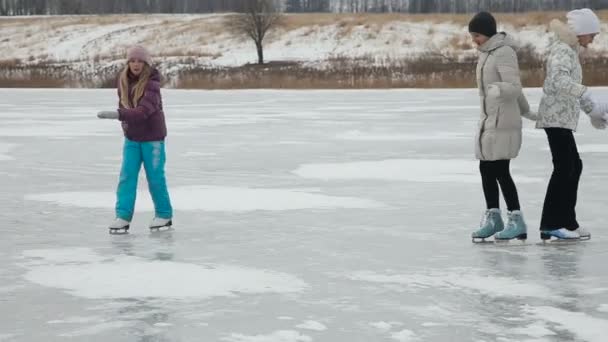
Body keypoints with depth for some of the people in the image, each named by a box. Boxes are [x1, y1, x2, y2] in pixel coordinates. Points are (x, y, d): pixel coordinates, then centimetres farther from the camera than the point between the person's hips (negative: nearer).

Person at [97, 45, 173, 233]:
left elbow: (144, 111, -32)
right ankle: (123, 216, -3)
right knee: (126, 176, -2)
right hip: (131, 138, 5)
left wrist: (118, 115, -42)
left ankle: (164, 215, 17)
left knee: (155, 177, 2)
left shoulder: (152, 83, -20)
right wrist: (125, 125, 5)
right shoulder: (123, 80, 1)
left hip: (152, 137, -5)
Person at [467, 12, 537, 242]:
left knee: (500, 171, -8)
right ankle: (493, 217, 19)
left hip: (503, 122, -9)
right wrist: (525, 110, 32)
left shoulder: (504, 53, -13)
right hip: (488, 120, 9)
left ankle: (516, 221, -2)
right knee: (486, 169, 9)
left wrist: (498, 90, -44)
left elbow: (514, 87, -23)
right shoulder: (487, 53, 16)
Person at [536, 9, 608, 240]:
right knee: (564, 168, -11)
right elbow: (560, 80, -32)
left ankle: (567, 222, 17)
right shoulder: (562, 51, -15)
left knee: (573, 167, 13)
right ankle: (550, 225, -8)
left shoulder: (570, 50, 18)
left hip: (563, 117, 11)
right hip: (556, 117, -11)